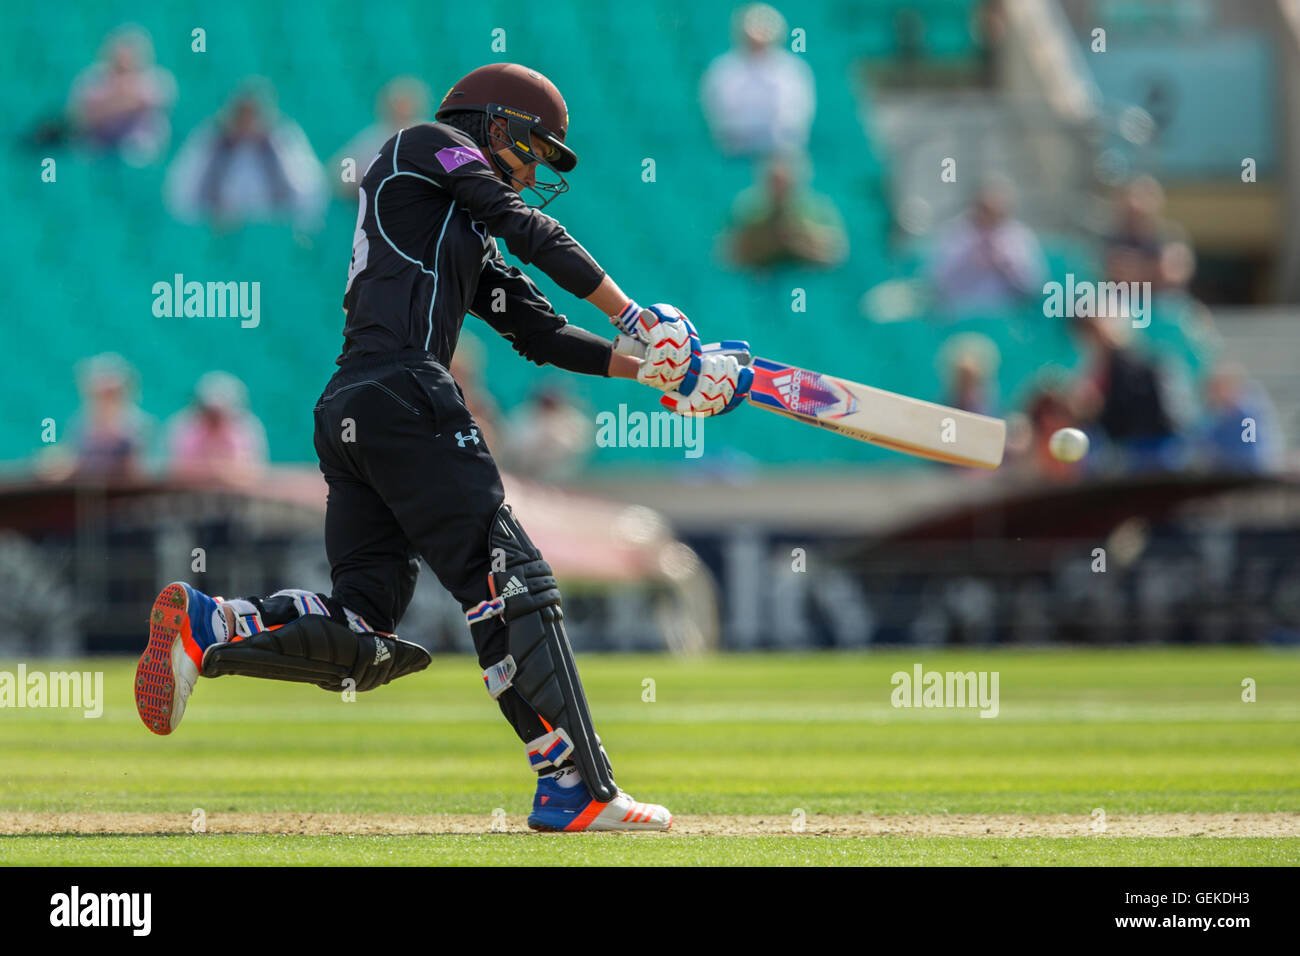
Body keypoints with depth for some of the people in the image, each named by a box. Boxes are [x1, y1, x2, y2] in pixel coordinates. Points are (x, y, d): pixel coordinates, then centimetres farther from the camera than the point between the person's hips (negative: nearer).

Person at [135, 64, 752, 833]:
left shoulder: (473, 246, 32)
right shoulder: (427, 146, 10)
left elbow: (541, 334, 26)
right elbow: (530, 229, -1)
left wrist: (643, 366, 15)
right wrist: (630, 313, 0)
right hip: (404, 395, -9)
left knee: (363, 637, 1)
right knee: (511, 583, -10)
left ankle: (205, 626, -12)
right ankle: (578, 789, -14)